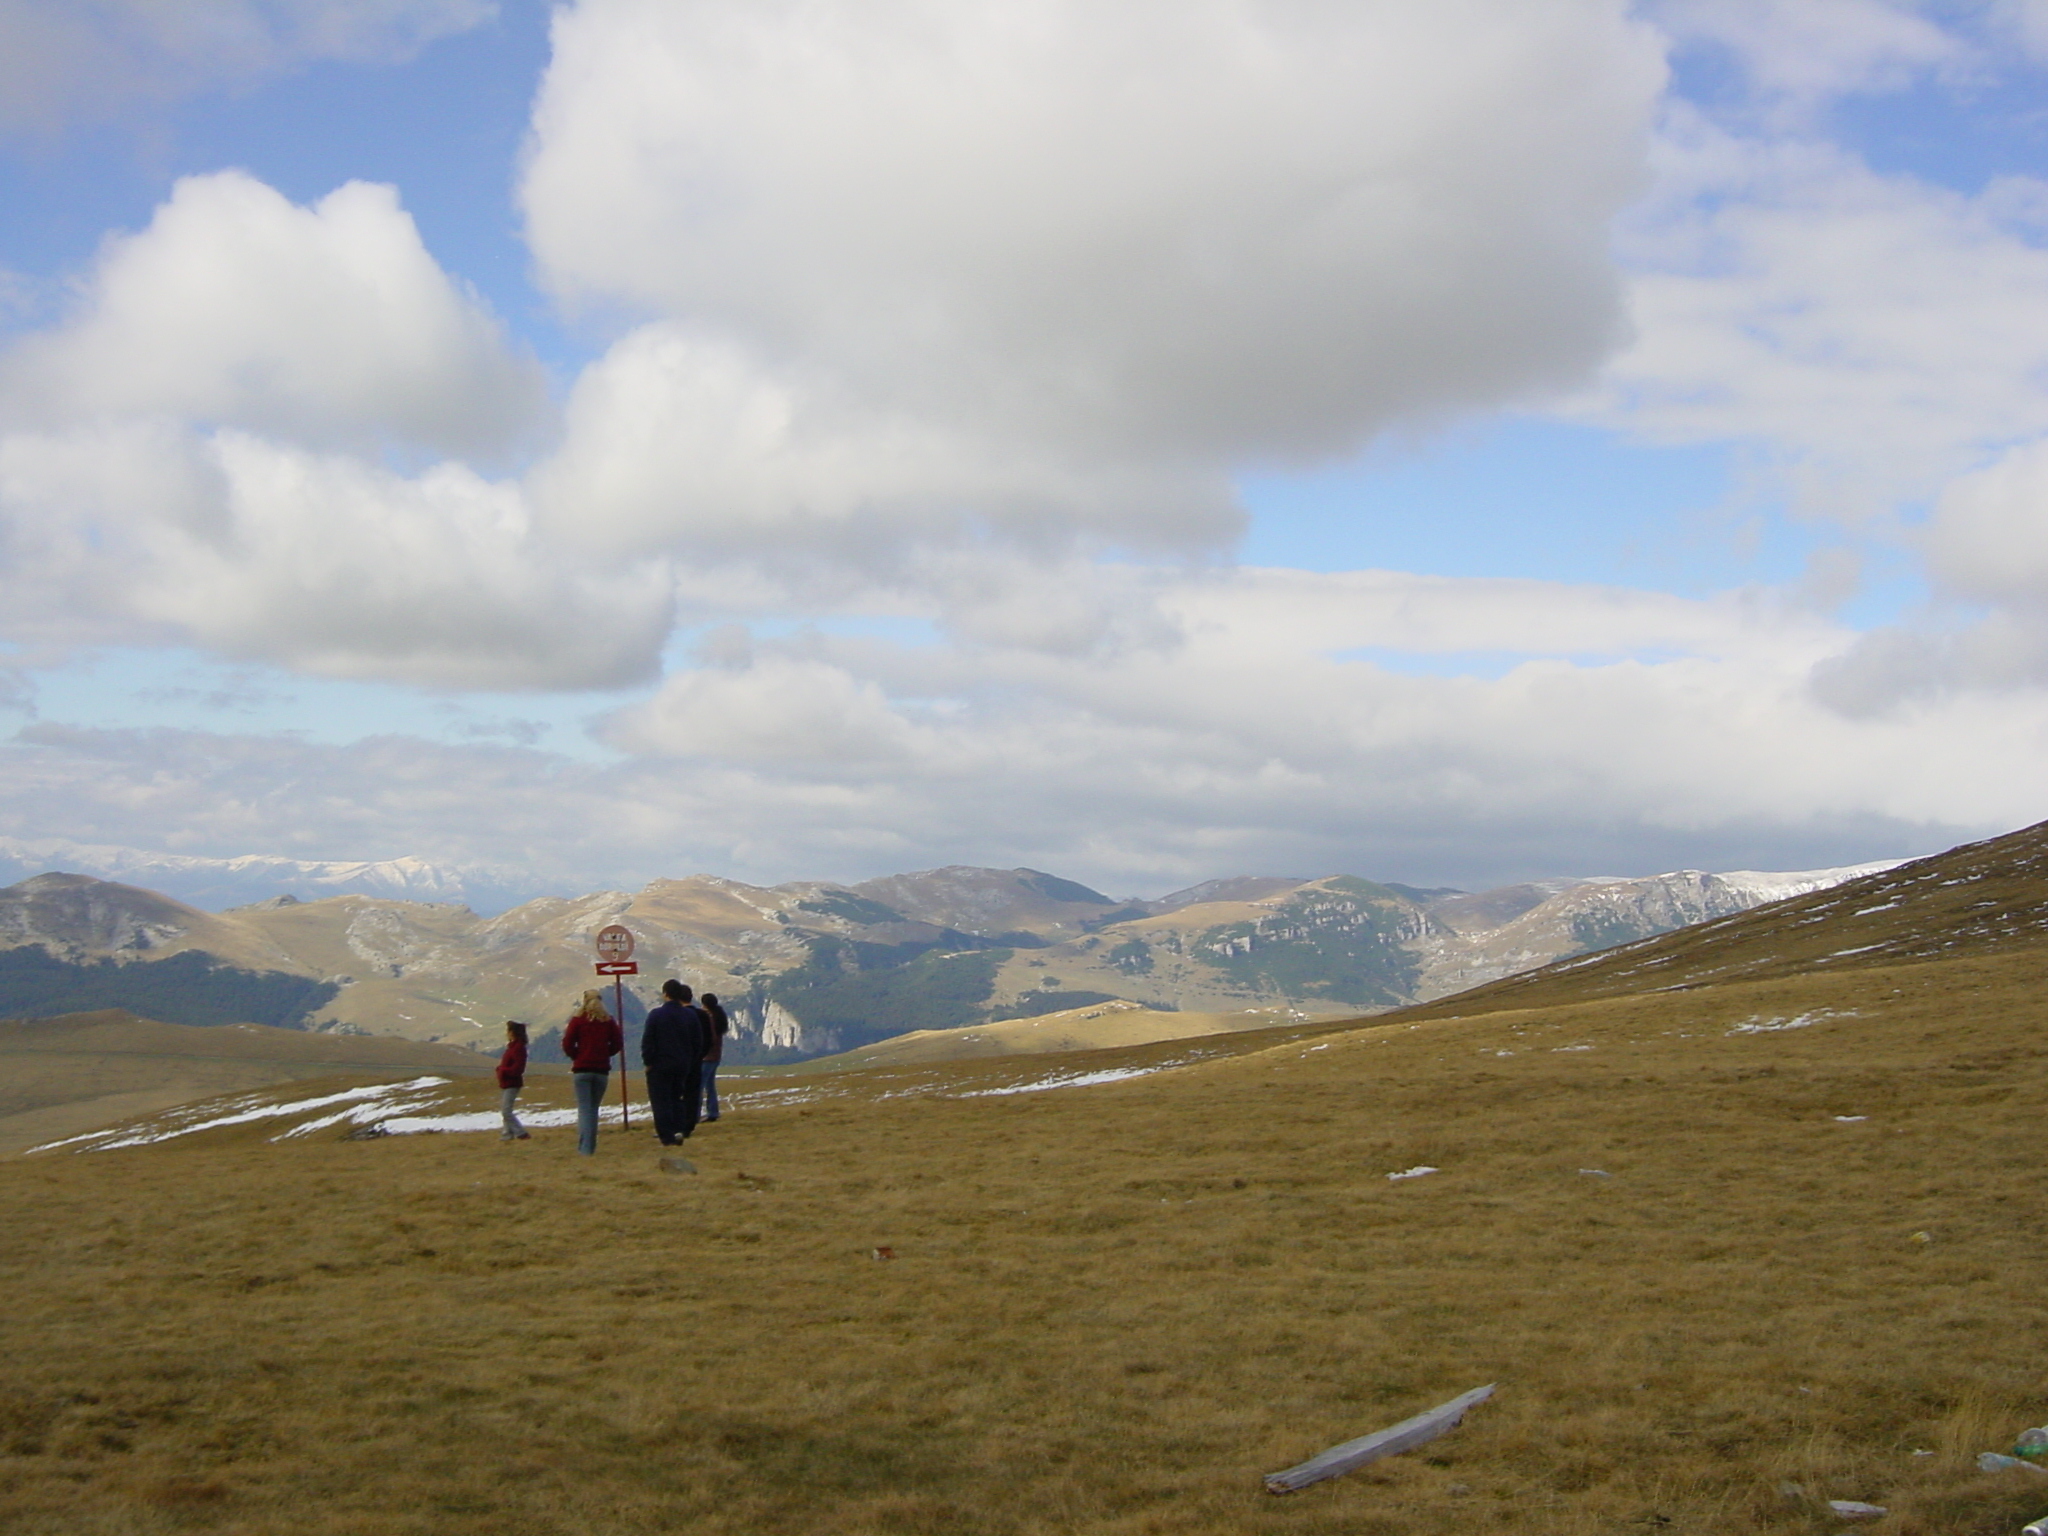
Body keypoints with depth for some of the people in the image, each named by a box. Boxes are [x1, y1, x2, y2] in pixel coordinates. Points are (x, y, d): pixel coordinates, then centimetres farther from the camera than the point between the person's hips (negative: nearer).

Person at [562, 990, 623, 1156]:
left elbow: (567, 1044, -7)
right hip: (602, 1070, 2)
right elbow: (618, 1044, 3)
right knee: (594, 1108, 12)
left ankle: (585, 1148, -16)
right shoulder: (609, 1021, 5)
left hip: (582, 1069, -2)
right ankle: (591, 1147, 12)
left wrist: (576, 1057, 9)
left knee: (584, 1108, -4)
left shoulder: (578, 1020, -2)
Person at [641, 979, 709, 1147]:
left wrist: (648, 1062, -1)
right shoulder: (691, 1015, 1)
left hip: (660, 1065, -4)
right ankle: (680, 1130, 6)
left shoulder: (656, 1015, -11)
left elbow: (647, 1042, -10)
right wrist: (690, 1060, 16)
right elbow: (698, 1042, 7)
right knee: (677, 1097, 17)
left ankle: (667, 1136, -5)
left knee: (661, 1101, 0)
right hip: (683, 1066, 4)